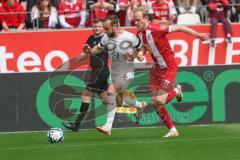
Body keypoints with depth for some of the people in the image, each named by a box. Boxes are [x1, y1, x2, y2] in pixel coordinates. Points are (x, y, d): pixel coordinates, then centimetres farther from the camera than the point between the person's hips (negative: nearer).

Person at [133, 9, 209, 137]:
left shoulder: (155, 29, -21)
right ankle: (172, 130, 15)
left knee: (159, 101, -16)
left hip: (168, 69, -8)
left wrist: (198, 35, -12)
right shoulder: (140, 34, 2)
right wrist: (140, 53, -2)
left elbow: (178, 28, -16)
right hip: (156, 68, 8)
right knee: (155, 103, 1)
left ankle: (176, 91, 17)